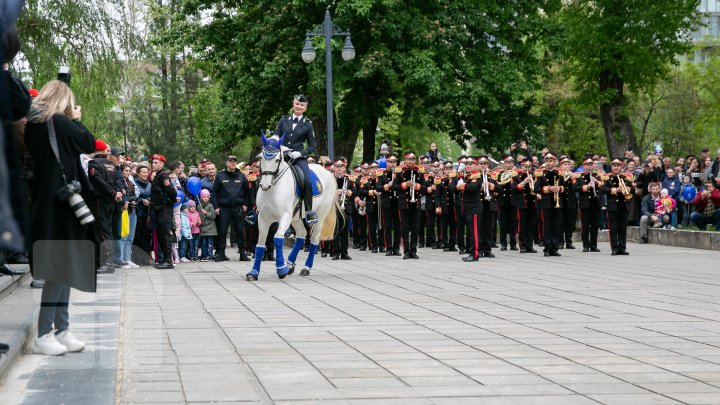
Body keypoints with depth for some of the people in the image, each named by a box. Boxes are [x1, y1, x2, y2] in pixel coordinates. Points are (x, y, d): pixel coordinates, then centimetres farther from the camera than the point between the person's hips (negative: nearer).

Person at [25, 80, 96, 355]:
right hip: (62, 201, -8)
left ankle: (61, 329, 16)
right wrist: (77, 119, 10)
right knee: (62, 267, -4)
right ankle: (43, 335, -4)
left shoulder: (33, 125, 8)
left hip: (43, 203, 8)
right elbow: (89, 144, -4)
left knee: (61, 268, 13)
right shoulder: (60, 122, -14)